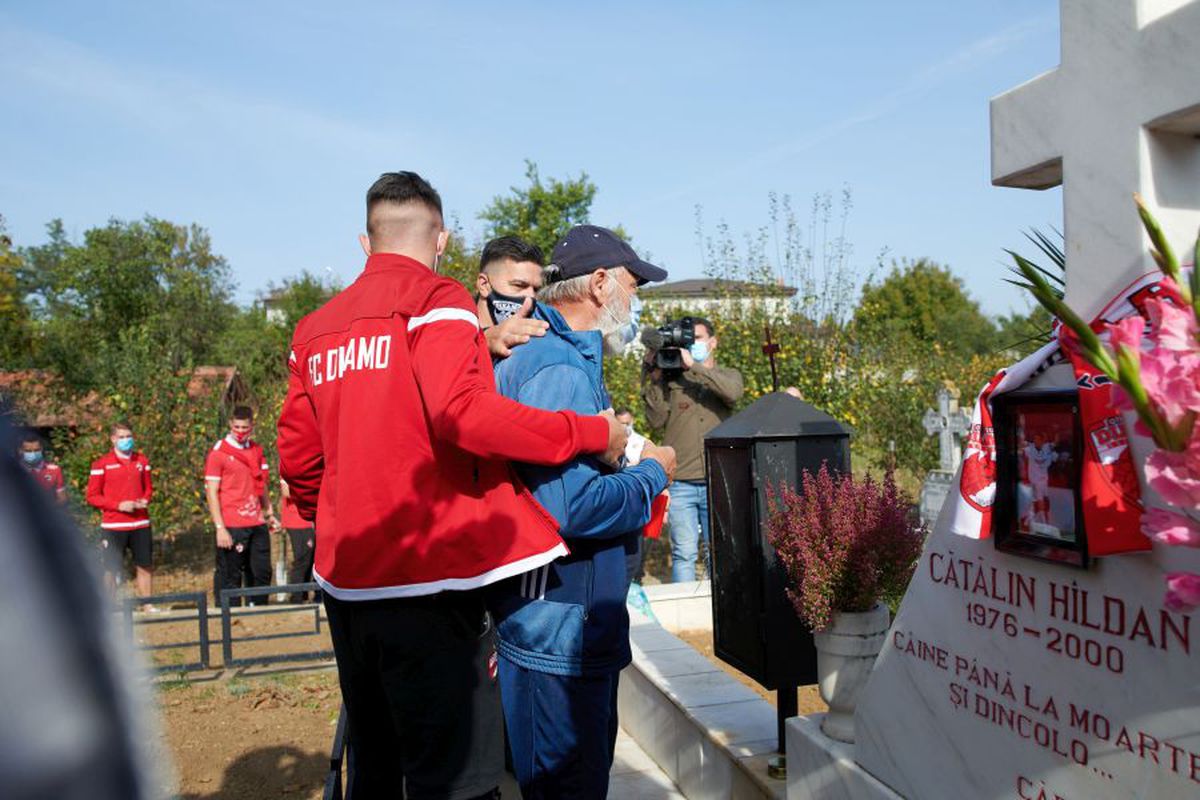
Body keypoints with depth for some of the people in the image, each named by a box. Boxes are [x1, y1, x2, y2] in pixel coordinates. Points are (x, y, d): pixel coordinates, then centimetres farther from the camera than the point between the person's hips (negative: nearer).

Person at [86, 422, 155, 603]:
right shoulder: (102, 463, -2)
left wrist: (145, 500, -2)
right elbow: (92, 496, -3)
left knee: (145, 566, 8)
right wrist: (118, 505, -15)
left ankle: (147, 605, 18)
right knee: (112, 569, 2)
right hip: (113, 526, -4)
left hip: (140, 524, 4)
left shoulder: (142, 460, 10)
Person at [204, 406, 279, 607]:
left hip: (257, 524, 6)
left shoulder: (257, 450, 13)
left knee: (262, 572, 10)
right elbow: (211, 492, -8)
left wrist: (269, 513, 17)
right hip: (232, 528, -6)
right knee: (230, 577, 0)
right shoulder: (218, 452, -5)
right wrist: (220, 528, -13)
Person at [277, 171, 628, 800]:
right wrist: (593, 434, -15)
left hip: (344, 579, 8)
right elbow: (462, 414, -22)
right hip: (426, 581, -7)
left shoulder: (314, 329, 12)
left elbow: (299, 460, 12)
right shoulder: (435, 300, -6)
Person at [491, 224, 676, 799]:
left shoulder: (565, 358, 13)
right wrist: (652, 475, -16)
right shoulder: (560, 372, -22)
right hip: (558, 629, -11)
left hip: (579, 622, 11)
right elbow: (571, 508, -30)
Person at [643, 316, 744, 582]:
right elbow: (656, 420, -2)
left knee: (717, 553, 8)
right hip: (680, 483, -1)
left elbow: (733, 392, -13)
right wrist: (655, 378, -8)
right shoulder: (671, 380, 9)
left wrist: (693, 365, -15)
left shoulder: (728, 375, 12)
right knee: (684, 553, -1)